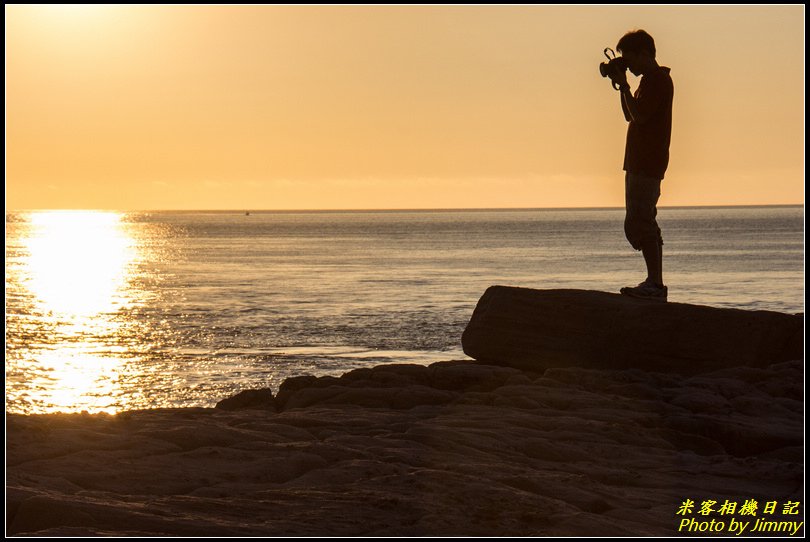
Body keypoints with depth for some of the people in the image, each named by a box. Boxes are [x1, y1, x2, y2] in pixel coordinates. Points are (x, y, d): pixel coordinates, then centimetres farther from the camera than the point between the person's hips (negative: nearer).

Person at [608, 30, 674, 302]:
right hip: (640, 164, 11)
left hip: (647, 164, -11)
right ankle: (655, 283, 14)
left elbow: (639, 116, -20)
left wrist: (624, 85, -11)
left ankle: (655, 284, -15)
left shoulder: (659, 80, -12)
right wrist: (621, 86, 13)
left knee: (637, 223, -14)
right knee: (645, 223, 11)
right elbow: (630, 116, 23)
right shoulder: (650, 81, 19)